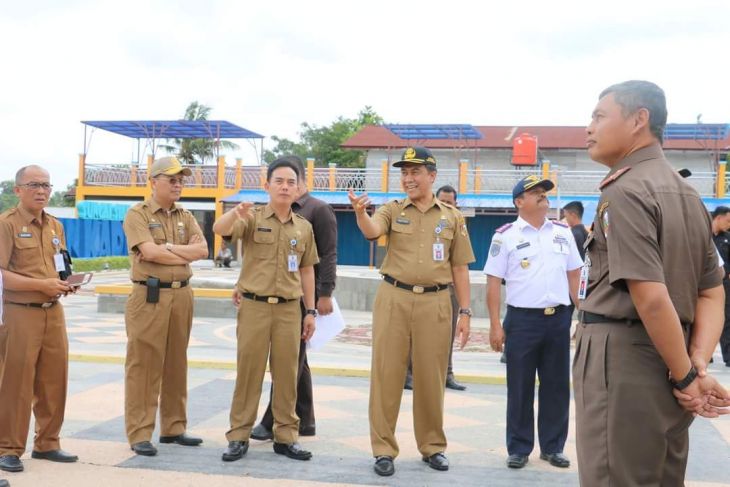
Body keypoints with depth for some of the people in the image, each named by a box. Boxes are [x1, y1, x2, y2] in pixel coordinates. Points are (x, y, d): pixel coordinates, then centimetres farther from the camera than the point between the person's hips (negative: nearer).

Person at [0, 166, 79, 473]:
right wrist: (41, 284, -21)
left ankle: (47, 444, 23)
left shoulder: (55, 226, 16)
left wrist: (65, 283, 4)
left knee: (54, 380, 10)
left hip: (54, 312, 7)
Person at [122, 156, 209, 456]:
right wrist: (187, 252, -5)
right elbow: (149, 252, -16)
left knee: (176, 364, 10)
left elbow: (203, 250, 1)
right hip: (149, 296, -5)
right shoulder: (137, 214, -2)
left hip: (182, 295, 6)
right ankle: (139, 434, 3)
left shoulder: (185, 217, 15)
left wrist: (169, 247, -12)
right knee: (143, 365, -3)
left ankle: (173, 428, 19)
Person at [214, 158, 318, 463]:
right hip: (254, 306, -2)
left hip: (289, 309, 3)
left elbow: (307, 270, 14)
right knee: (248, 372, 3)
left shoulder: (304, 227, 9)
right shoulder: (252, 218, -1)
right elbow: (219, 230, -20)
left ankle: (286, 437, 17)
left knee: (286, 374, 7)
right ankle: (239, 436, 13)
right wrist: (235, 213, -42)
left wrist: (310, 311, 10)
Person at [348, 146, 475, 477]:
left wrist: (465, 312, 4)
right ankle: (384, 449, 13)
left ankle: (432, 446, 25)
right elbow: (371, 231, -17)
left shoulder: (452, 217, 8)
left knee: (430, 377, 8)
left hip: (435, 303, 1)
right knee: (387, 374, 2)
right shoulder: (392, 210, 5)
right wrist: (360, 212, -40)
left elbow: (459, 268, 9)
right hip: (393, 299, 0)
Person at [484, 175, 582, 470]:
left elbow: (573, 275, 15)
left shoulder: (563, 232, 10)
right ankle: (519, 448, 15)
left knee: (557, 386, 10)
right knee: (520, 388, 4)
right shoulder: (506, 235, -2)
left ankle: (553, 447, 23)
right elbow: (494, 282, -4)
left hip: (559, 318, 4)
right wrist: (495, 325, -9)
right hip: (523, 319, -4)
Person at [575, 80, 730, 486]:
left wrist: (686, 376, -11)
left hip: (622, 358, -9)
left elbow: (651, 297, -22)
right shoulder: (686, 192, 14)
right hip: (666, 360, 9)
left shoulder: (624, 191, -14)